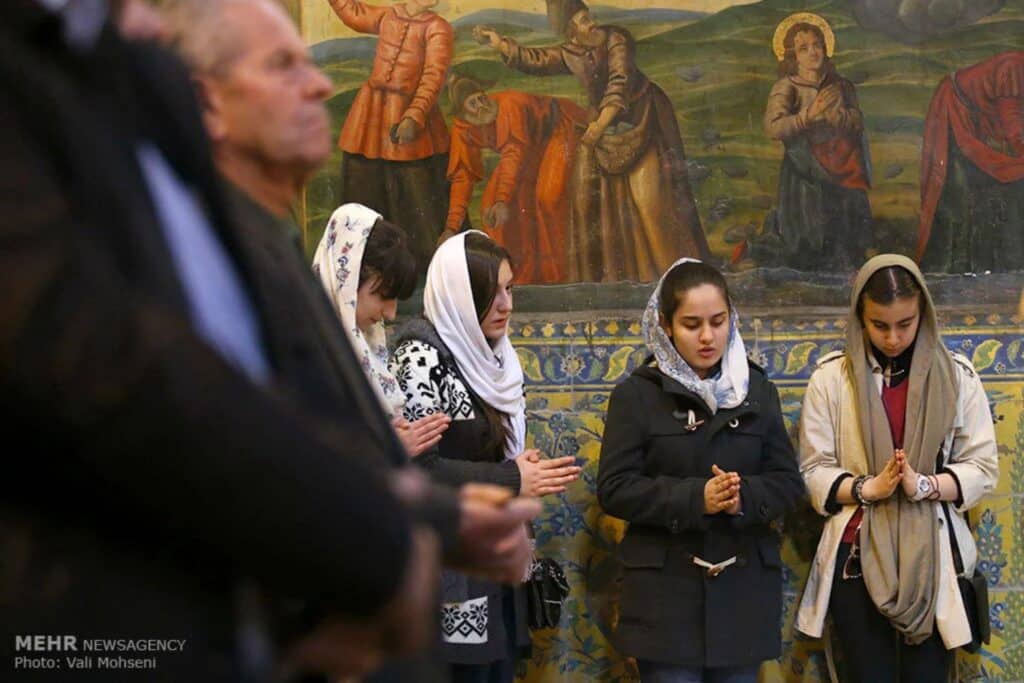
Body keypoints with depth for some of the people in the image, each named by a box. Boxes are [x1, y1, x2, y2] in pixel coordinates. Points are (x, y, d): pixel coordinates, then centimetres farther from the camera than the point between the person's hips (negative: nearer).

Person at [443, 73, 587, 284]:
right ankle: (522, 272, 4)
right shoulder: (462, 127, -16)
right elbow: (463, 175, -16)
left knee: (549, 196, -25)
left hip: (559, 130, -7)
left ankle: (558, 272, -13)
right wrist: (451, 227, -25)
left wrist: (503, 201, -57)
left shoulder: (510, 105, -36)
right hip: (533, 147, 7)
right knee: (492, 198, -6)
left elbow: (515, 154, -44)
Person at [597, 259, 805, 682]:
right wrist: (695, 498, -20)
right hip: (666, 592, -3)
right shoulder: (637, 394, -1)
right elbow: (614, 489, -7)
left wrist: (745, 497, -16)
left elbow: (788, 482, 6)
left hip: (744, 588, 3)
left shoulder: (758, 390, 9)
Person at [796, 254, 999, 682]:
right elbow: (814, 470, 0)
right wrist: (867, 488, -18)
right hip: (858, 556, 0)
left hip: (933, 556, 0)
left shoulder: (957, 376, 3)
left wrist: (924, 485, -17)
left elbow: (983, 468, 0)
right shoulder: (831, 377, 1)